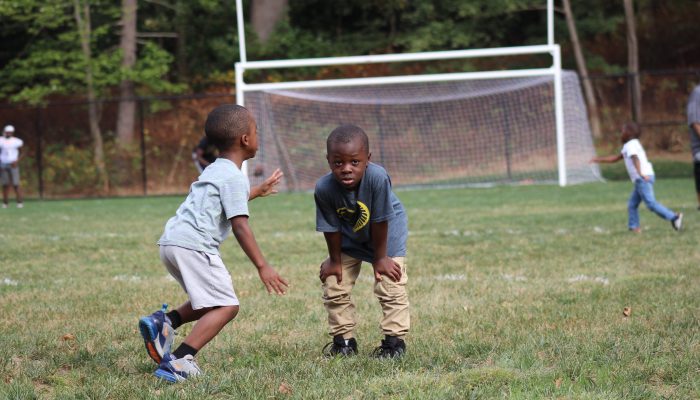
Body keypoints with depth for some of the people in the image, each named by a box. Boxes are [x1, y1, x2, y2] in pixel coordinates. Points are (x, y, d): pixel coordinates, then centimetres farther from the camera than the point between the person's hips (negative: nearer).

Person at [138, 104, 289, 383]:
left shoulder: (214, 170, 23)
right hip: (193, 245, -10)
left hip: (171, 242, 10)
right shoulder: (234, 177, -7)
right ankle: (178, 362, -22)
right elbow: (240, 226, -14)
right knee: (226, 306, -11)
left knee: (211, 301, 22)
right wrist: (262, 267, -14)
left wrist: (257, 191, 55)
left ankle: (164, 322, 5)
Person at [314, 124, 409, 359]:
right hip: (349, 238, 3)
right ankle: (344, 340, 21)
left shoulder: (378, 178, -41)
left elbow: (379, 221, -29)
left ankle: (394, 341, 9)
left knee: (390, 286, -6)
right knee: (334, 286, 5)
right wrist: (335, 260, -5)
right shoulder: (324, 188, -33)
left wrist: (380, 258, -18)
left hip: (387, 233, -3)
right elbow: (331, 227, -18)